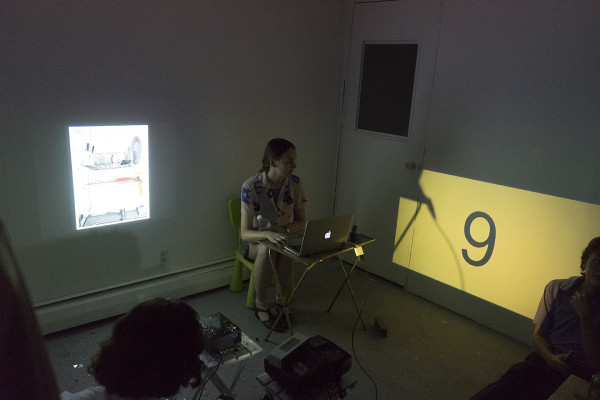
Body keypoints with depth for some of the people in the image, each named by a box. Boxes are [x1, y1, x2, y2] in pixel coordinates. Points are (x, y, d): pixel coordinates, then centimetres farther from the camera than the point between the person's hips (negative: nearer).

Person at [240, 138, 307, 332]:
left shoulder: (295, 183, -11)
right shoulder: (251, 186, -23)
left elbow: (301, 220, 0)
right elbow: (245, 233, -23)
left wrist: (285, 229, -22)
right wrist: (266, 234, -44)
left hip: (285, 237, 2)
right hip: (256, 241, -2)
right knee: (267, 248, -36)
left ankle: (282, 299, -11)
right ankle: (261, 305, -17)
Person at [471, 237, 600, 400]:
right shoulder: (557, 288, 8)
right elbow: (538, 335, 9)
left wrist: (585, 317, -14)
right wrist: (550, 357, -13)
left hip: (584, 375, -1)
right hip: (546, 361, 1)